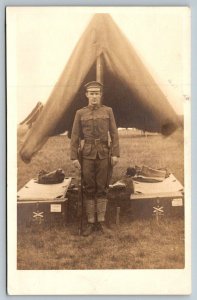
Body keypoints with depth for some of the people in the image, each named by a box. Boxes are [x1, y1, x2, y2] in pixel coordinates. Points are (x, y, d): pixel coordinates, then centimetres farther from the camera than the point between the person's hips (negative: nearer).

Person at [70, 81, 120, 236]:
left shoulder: (108, 111, 3)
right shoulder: (80, 113, 3)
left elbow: (114, 134, 2)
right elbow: (75, 136, 3)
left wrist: (116, 154, -5)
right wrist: (74, 157, -3)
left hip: (104, 154, 0)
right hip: (87, 155, 0)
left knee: (102, 189, 4)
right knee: (89, 189, 3)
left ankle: (101, 222, 12)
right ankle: (91, 223, 11)